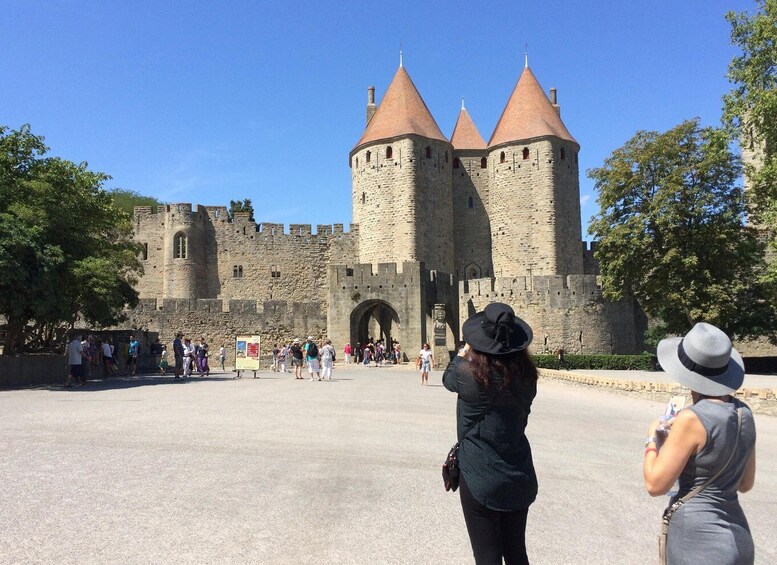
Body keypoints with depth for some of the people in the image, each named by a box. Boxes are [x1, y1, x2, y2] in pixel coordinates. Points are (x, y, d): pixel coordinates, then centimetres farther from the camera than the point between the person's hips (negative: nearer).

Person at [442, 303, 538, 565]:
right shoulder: (526, 375, -7)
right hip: (520, 477, 5)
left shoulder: (471, 374, -21)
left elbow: (448, 378, 1)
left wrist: (461, 356, 20)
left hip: (480, 478, -5)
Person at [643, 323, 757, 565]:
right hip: (738, 539, 8)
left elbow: (655, 485, -17)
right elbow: (745, 484, 12)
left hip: (698, 539, -7)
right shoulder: (744, 413, 0)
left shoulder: (692, 419, -22)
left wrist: (652, 440, -1)